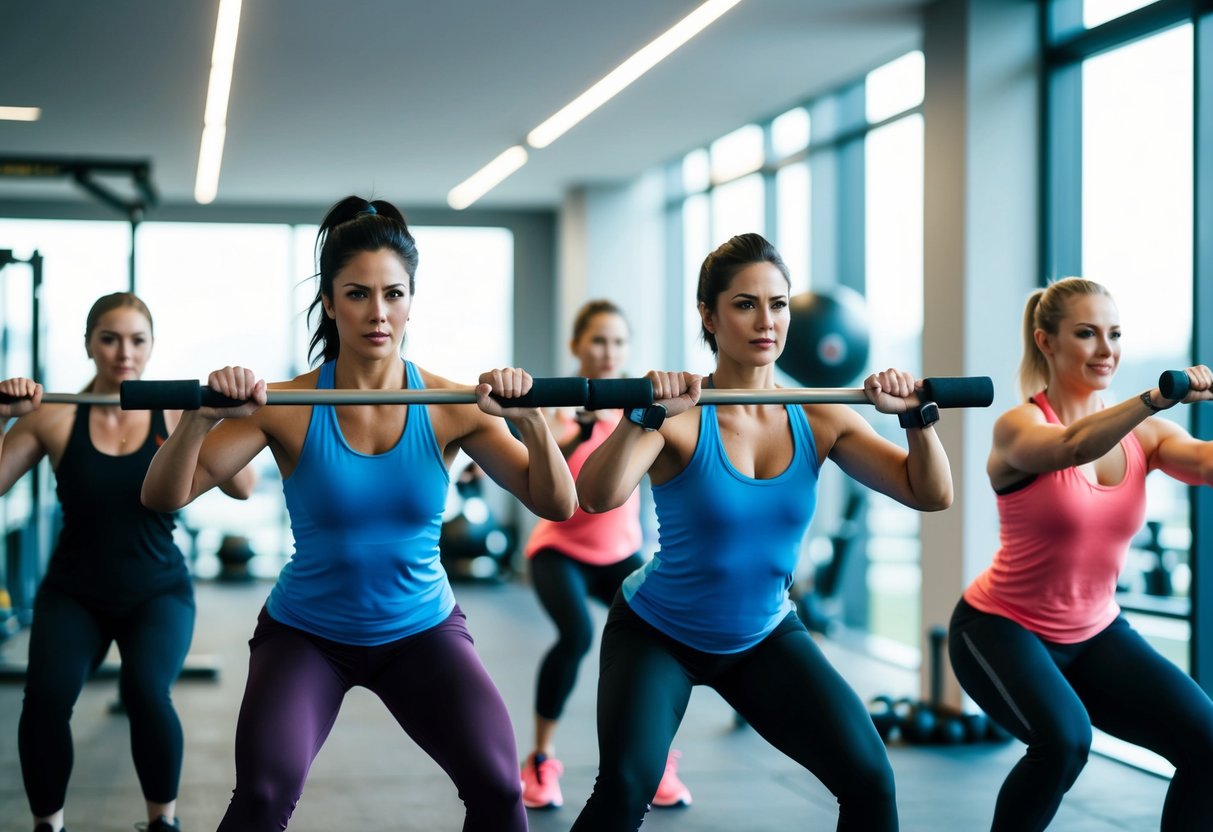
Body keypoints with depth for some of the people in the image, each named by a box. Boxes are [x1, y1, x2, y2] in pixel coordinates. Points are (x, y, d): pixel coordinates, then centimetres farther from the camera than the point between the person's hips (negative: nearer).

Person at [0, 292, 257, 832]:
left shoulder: (176, 415, -7)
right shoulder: (55, 418, -8)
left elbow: (241, 488, -14)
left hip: (157, 590, 0)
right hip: (74, 592, 1)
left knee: (146, 692, -27)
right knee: (46, 696, -24)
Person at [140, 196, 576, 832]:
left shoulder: (451, 407, -10)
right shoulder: (288, 407, -13)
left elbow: (556, 506, -11)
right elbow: (162, 498, -16)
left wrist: (530, 420, -29)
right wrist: (202, 418, -35)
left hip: (422, 629, 1)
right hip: (306, 633, -1)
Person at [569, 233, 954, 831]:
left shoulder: (818, 418, -8)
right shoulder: (681, 416, -21)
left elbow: (931, 494, -11)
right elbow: (598, 497, -39)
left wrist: (918, 416, -26)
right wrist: (646, 413, -51)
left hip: (764, 638, 4)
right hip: (656, 635, -4)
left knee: (870, 780, -9)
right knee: (627, 784, -26)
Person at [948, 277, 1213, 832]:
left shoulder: (1143, 434, -3)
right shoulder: (1018, 426, -17)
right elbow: (1072, 447, -40)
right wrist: (1159, 396, -55)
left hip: (1095, 633, 5)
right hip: (1000, 627, -5)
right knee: (1064, 739, -32)